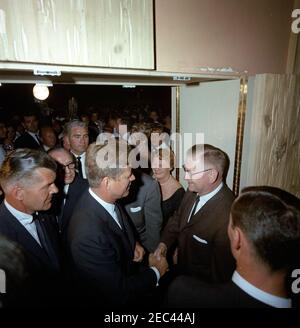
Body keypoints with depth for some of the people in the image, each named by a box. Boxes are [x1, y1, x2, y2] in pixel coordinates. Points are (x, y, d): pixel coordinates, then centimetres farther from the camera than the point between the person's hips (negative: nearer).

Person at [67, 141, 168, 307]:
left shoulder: (107, 199, -16)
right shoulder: (88, 236, -36)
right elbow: (119, 293, -25)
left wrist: (132, 243, -7)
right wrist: (155, 271, -13)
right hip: (111, 300, -5)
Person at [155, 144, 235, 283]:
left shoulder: (227, 217, -35)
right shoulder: (193, 191, -13)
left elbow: (221, 272, -23)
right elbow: (177, 218, 5)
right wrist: (164, 243, -7)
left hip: (202, 284, -6)